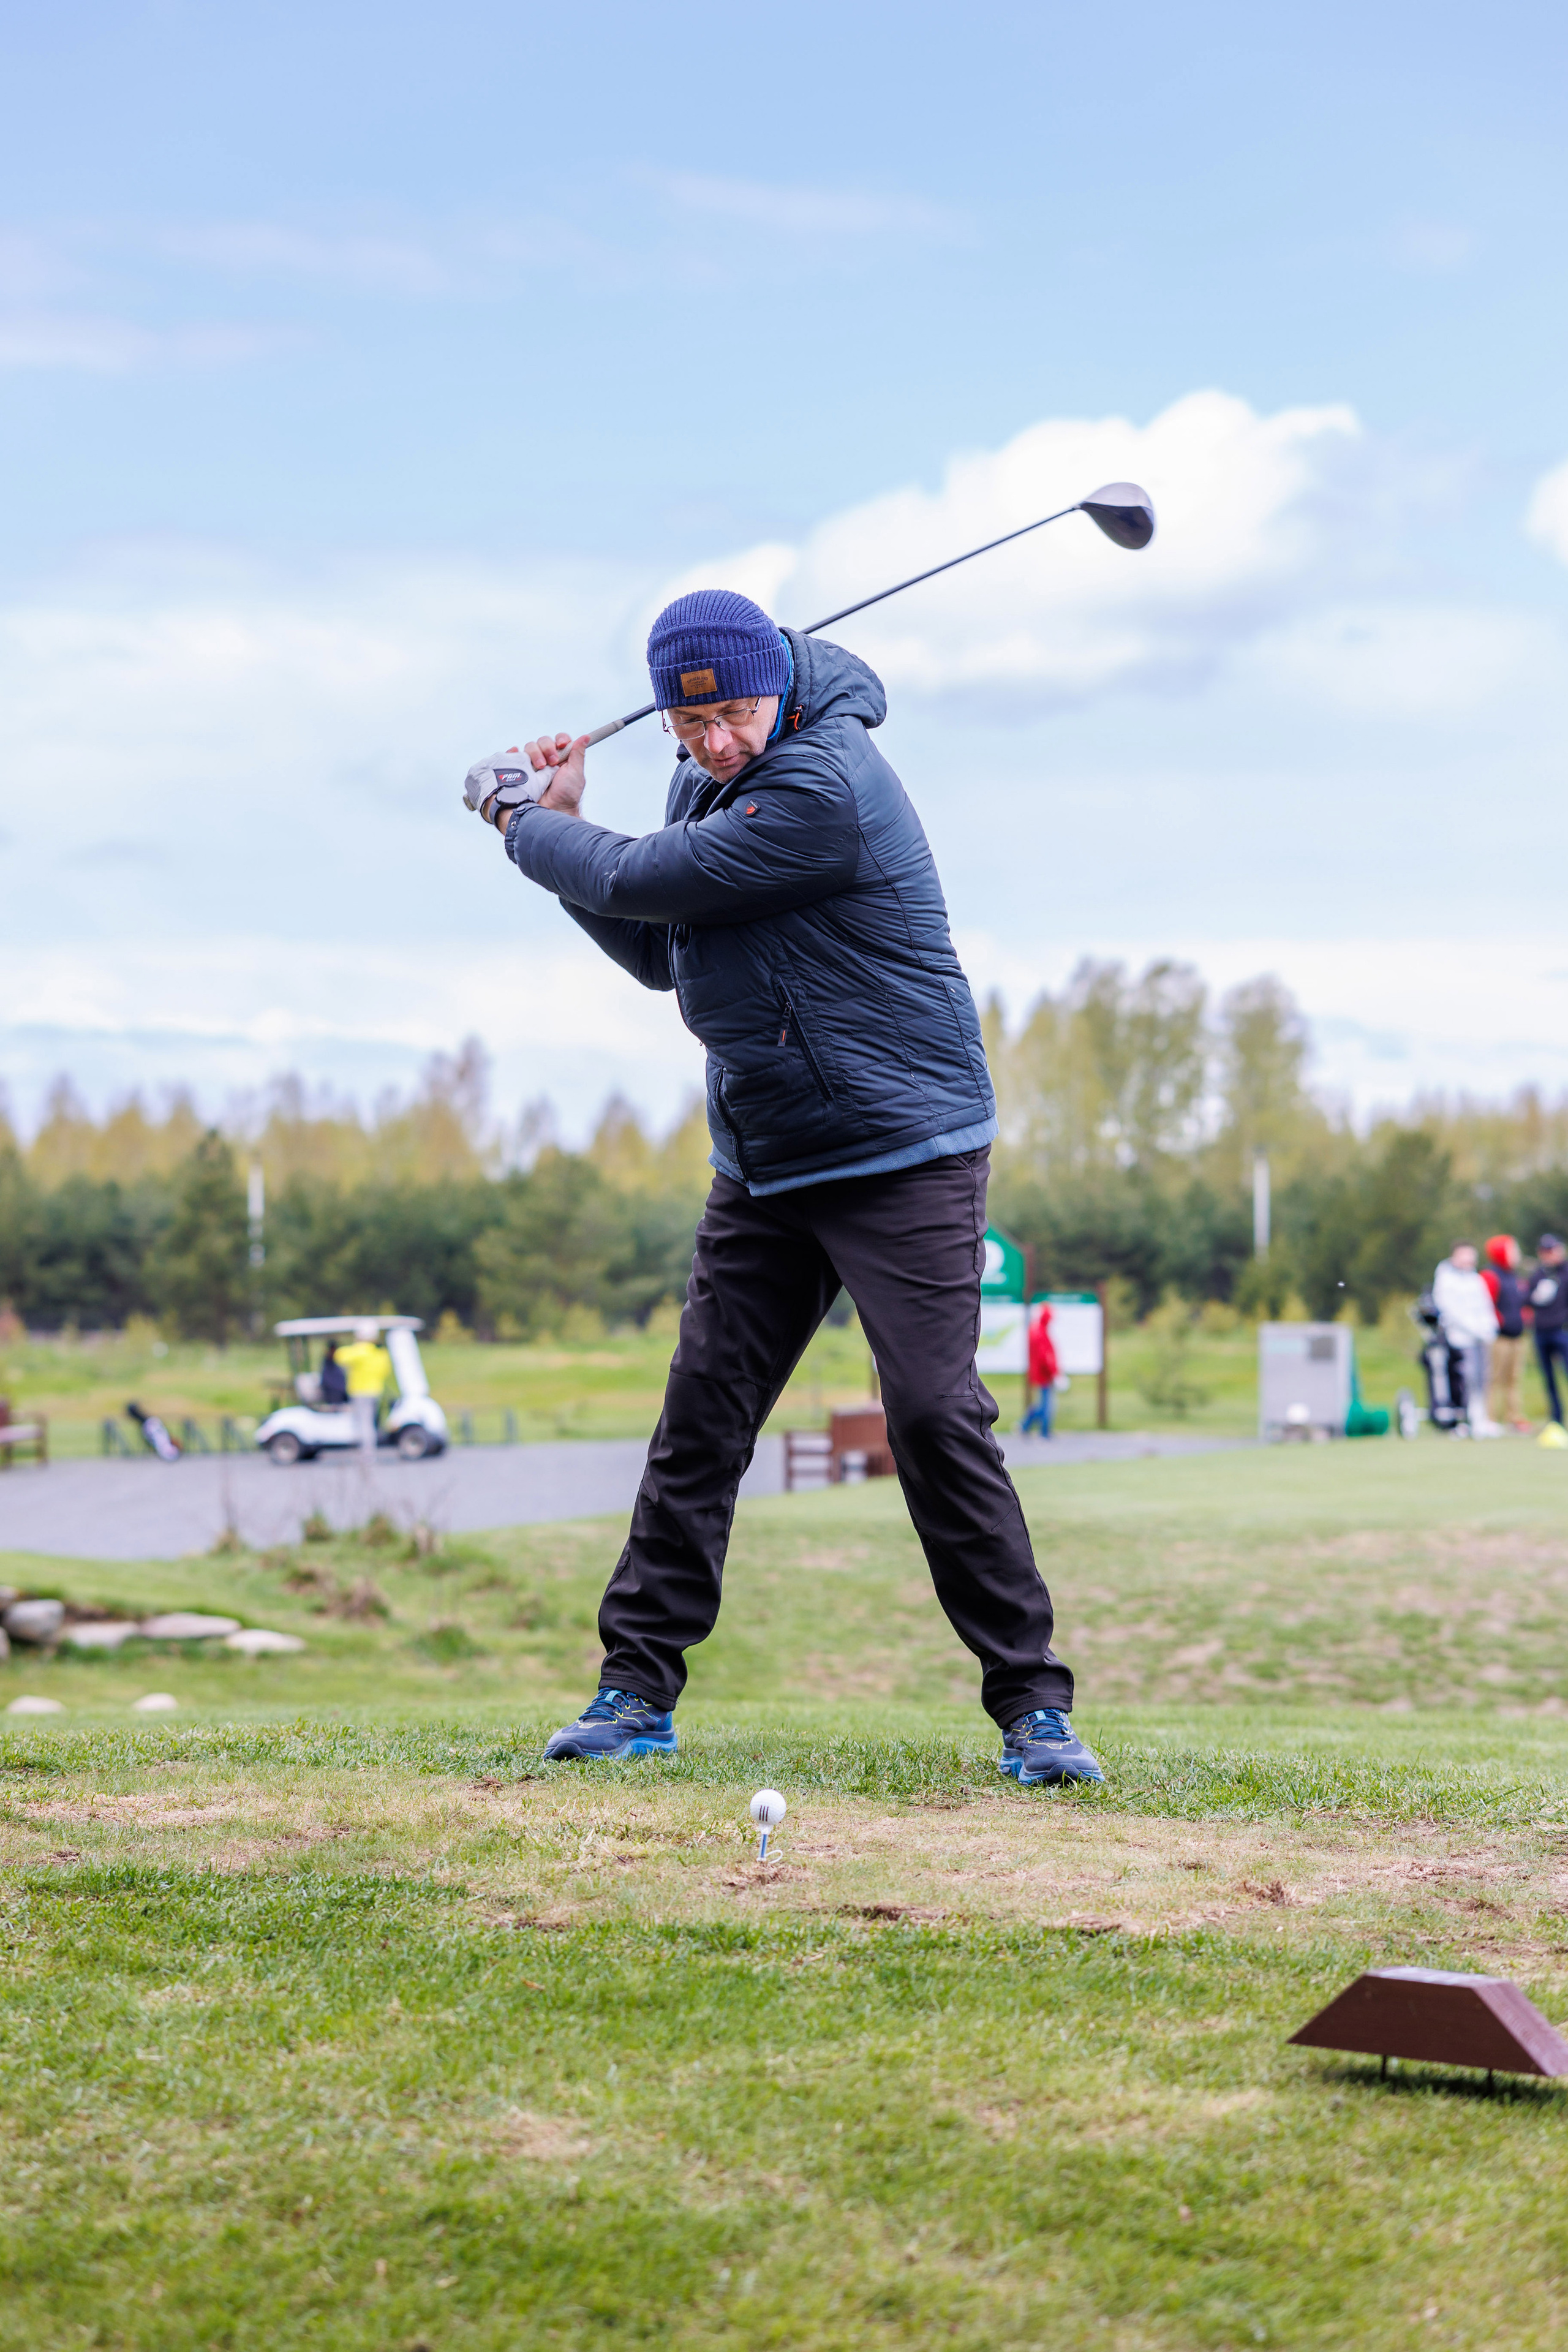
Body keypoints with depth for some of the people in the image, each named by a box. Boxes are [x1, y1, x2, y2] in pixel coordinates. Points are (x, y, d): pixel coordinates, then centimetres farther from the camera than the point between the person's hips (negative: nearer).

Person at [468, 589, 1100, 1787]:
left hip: (903, 1153, -8)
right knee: (701, 1414, 4)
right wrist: (564, 826, 8)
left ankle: (1034, 1704, -5)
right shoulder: (711, 783, 10)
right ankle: (638, 1688, 11)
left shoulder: (824, 786, -21)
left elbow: (643, 882, -18)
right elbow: (659, 950, 18)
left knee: (936, 1416, -13)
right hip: (764, 1166, 8)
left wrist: (524, 823, -1)